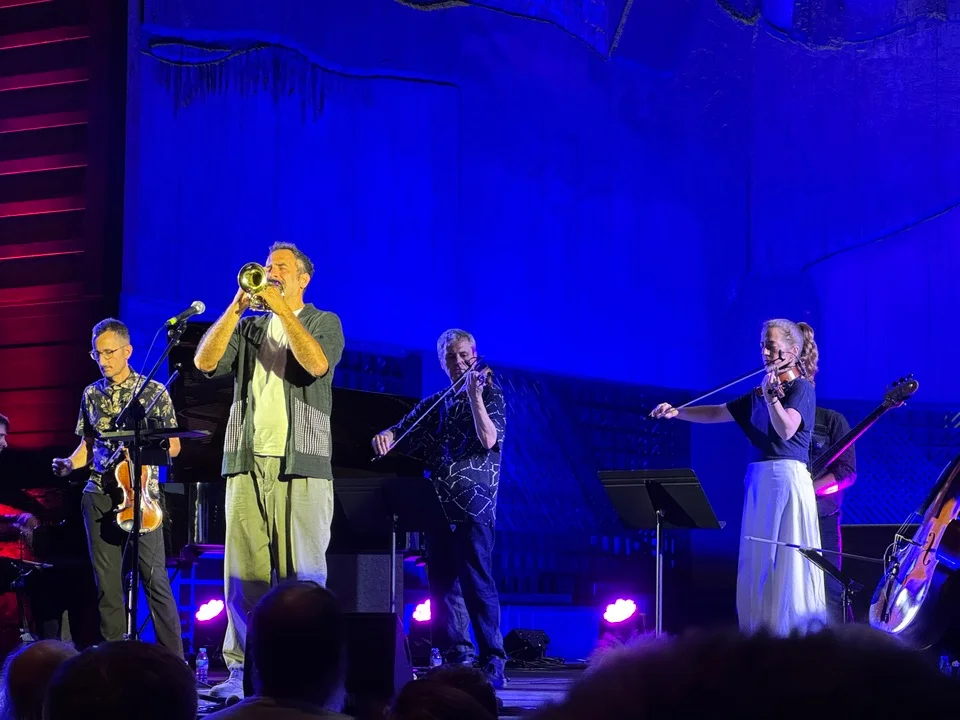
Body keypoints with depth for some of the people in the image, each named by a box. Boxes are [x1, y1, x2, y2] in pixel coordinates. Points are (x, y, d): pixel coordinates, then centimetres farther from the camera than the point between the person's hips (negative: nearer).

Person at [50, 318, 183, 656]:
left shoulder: (153, 392, 0)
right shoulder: (91, 394, 12)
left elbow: (173, 447, 3)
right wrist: (70, 464, 0)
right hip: (99, 497, 4)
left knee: (155, 580, -8)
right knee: (107, 584, 4)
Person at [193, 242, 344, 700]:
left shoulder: (323, 322, 10)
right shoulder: (249, 327, 20)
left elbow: (317, 364, -11)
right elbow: (205, 362, 3)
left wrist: (284, 310, -12)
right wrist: (237, 306, -3)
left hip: (300, 464, -3)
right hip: (246, 461, 3)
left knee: (301, 574, -7)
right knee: (244, 571, -2)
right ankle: (242, 669, 0)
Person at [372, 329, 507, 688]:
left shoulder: (490, 394, 3)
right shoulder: (434, 405, 19)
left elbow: (488, 439, -13)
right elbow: (401, 432, 19)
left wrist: (474, 395, -22)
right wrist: (385, 436, -4)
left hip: (474, 504, -6)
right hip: (438, 505, 6)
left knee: (476, 583, -13)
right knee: (442, 585, 5)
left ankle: (493, 663, -12)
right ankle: (457, 658, 10)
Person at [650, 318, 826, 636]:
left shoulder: (801, 388, -3)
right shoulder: (759, 394, 18)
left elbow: (786, 429, -19)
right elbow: (716, 413, 23)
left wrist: (770, 395, -27)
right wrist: (677, 412, 13)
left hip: (787, 480, -8)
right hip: (759, 483, 8)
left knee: (788, 568, -10)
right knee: (757, 570, 6)